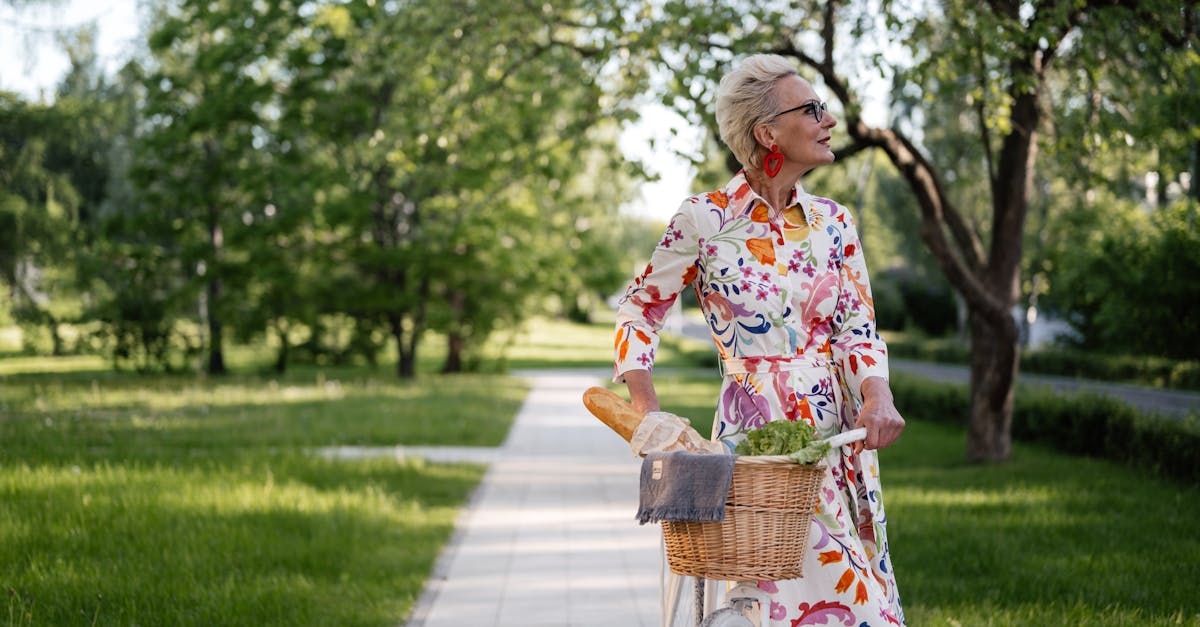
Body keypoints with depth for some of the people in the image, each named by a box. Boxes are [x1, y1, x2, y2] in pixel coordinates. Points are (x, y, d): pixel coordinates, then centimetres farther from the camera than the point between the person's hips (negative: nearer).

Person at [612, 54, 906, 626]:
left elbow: (858, 328, 4)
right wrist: (647, 415, -7)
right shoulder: (705, 221, -6)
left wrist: (877, 397, -16)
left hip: (837, 441, 4)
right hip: (752, 438, -4)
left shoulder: (833, 222, 7)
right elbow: (639, 310, 3)